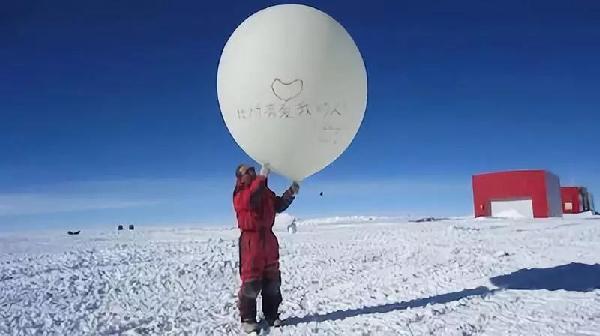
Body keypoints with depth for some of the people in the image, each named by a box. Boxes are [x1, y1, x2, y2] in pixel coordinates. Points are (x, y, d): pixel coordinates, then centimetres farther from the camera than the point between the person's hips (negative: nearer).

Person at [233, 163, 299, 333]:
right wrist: (262, 176, -32)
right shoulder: (240, 194, -7)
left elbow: (278, 205, 16)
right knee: (251, 280, -6)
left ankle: (271, 314, 23)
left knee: (272, 279, 12)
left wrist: (290, 193, 1)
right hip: (251, 239, -7)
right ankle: (247, 318, 6)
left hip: (268, 238, 7)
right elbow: (251, 198, -29)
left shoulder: (265, 191, 13)